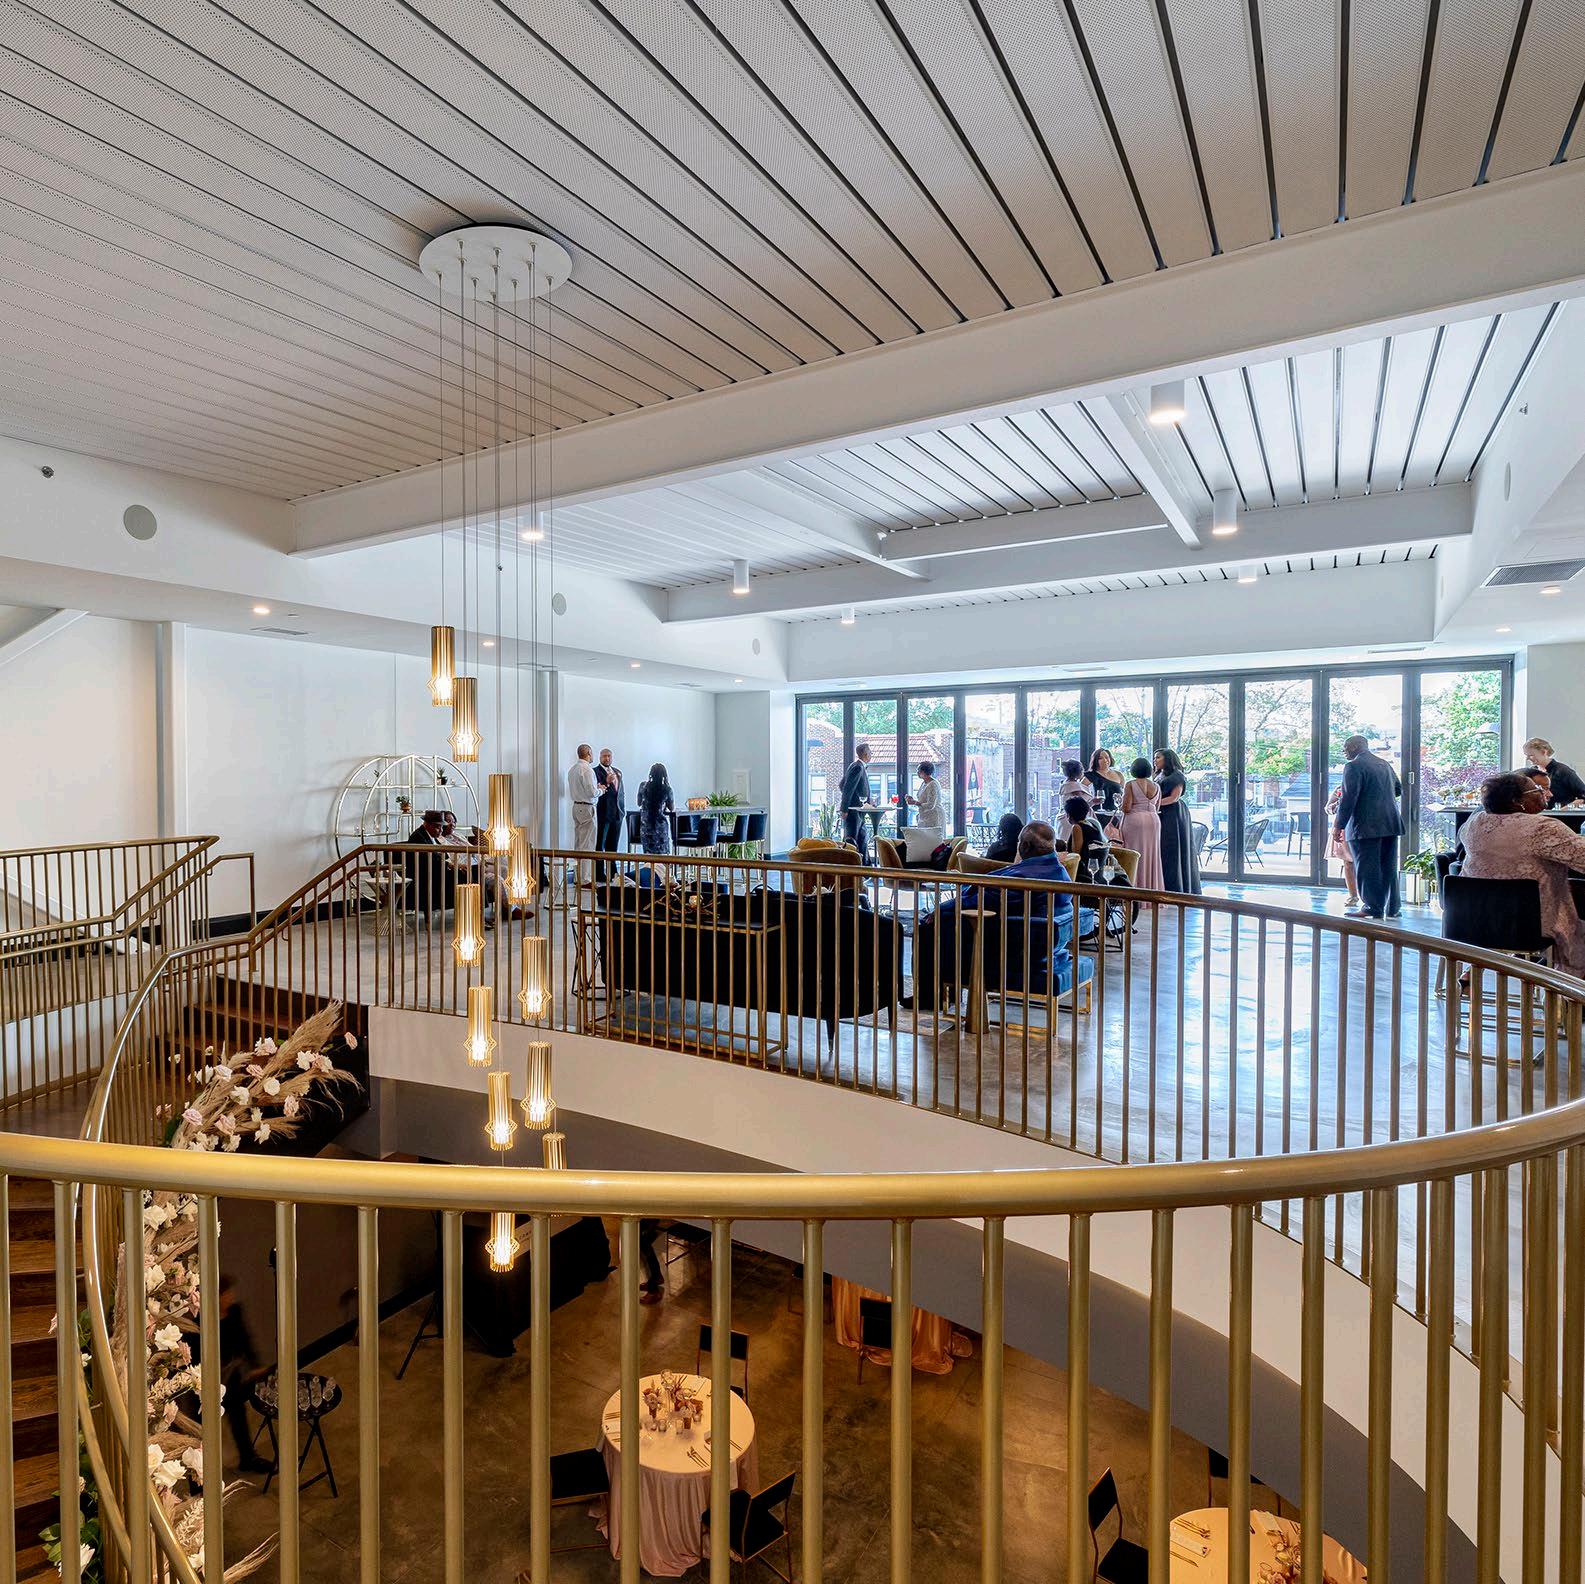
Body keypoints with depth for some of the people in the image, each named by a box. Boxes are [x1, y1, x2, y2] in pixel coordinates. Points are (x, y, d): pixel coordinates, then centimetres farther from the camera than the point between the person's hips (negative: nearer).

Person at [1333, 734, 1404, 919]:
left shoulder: (1354, 766, -10)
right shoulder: (1385, 764, 15)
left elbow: (1349, 798, -16)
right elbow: (1398, 789, 25)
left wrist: (1338, 825, -12)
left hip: (1366, 826, -8)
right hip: (1391, 823, 8)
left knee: (1367, 867, -1)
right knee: (1389, 867, 12)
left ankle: (1372, 908, 1)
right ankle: (1392, 908, 17)